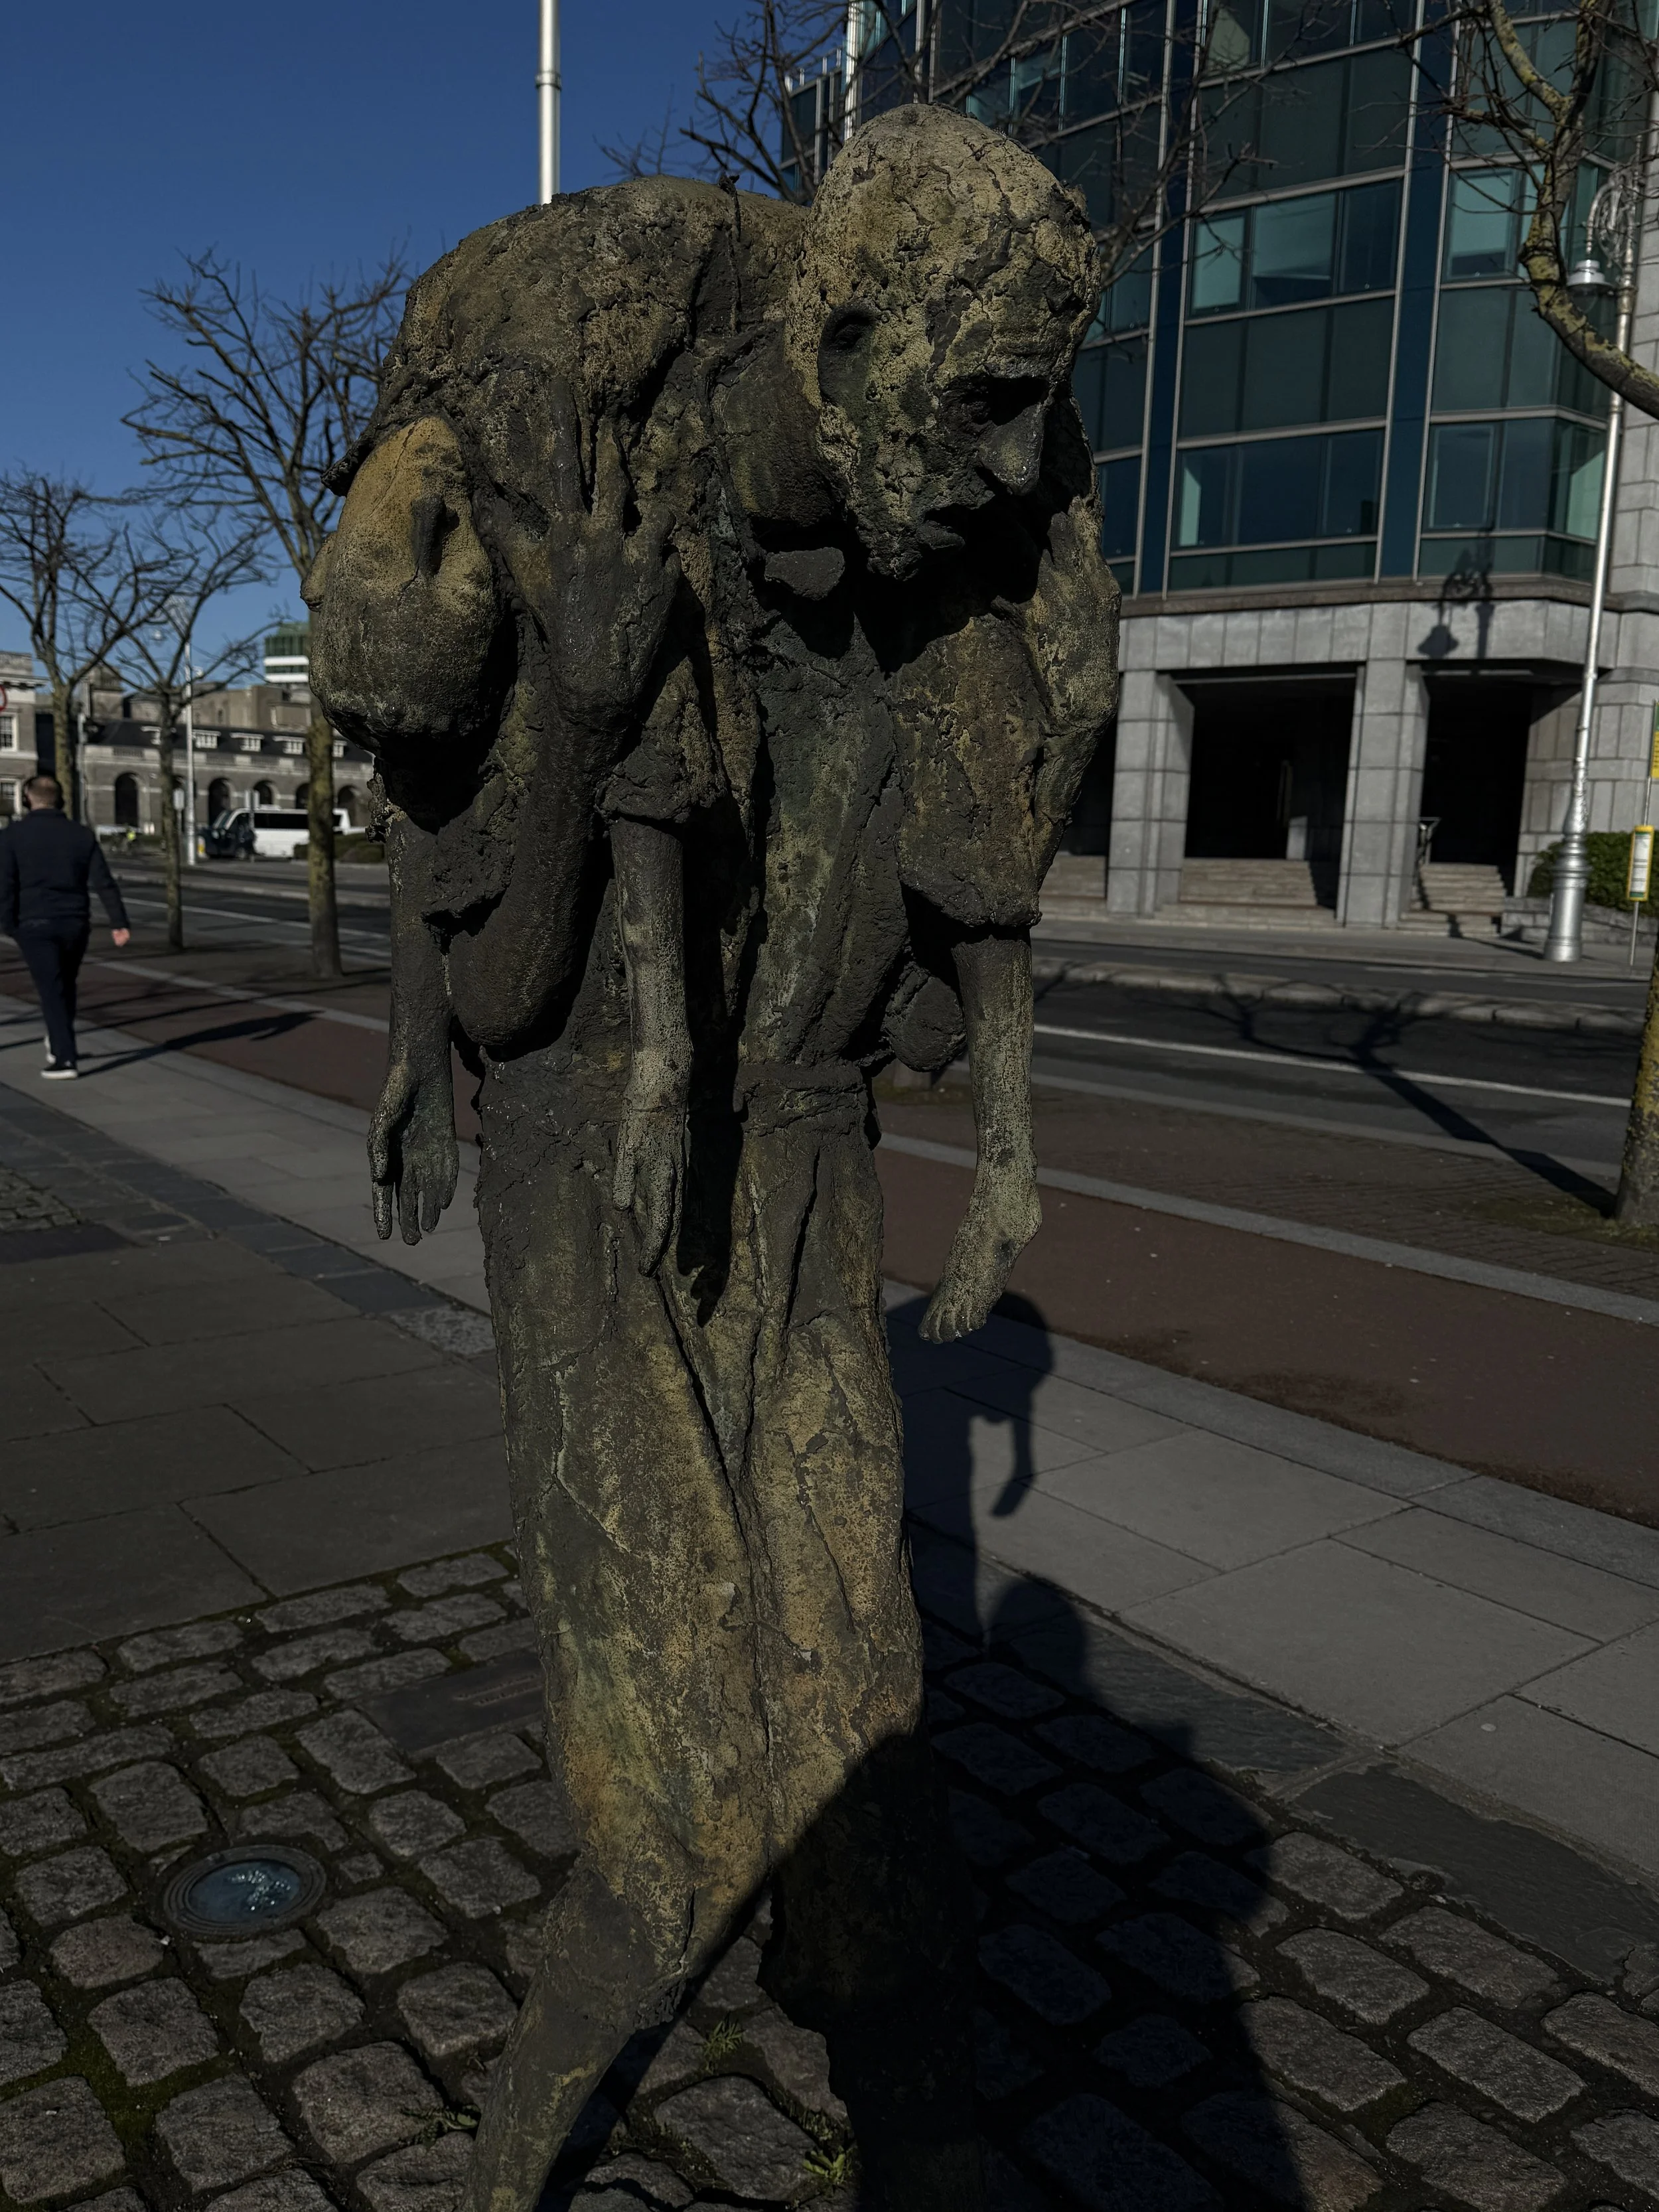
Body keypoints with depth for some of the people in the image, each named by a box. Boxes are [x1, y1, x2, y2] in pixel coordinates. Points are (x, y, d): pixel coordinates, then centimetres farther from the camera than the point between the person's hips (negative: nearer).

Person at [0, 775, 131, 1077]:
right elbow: (104, 882, -1)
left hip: (36, 925, -3)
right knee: (66, 986, 21)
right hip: (76, 924, 3)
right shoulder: (82, 834, 5)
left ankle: (65, 1060, -8)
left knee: (52, 991, -3)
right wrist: (119, 922, -3)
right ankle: (58, 1044, 34)